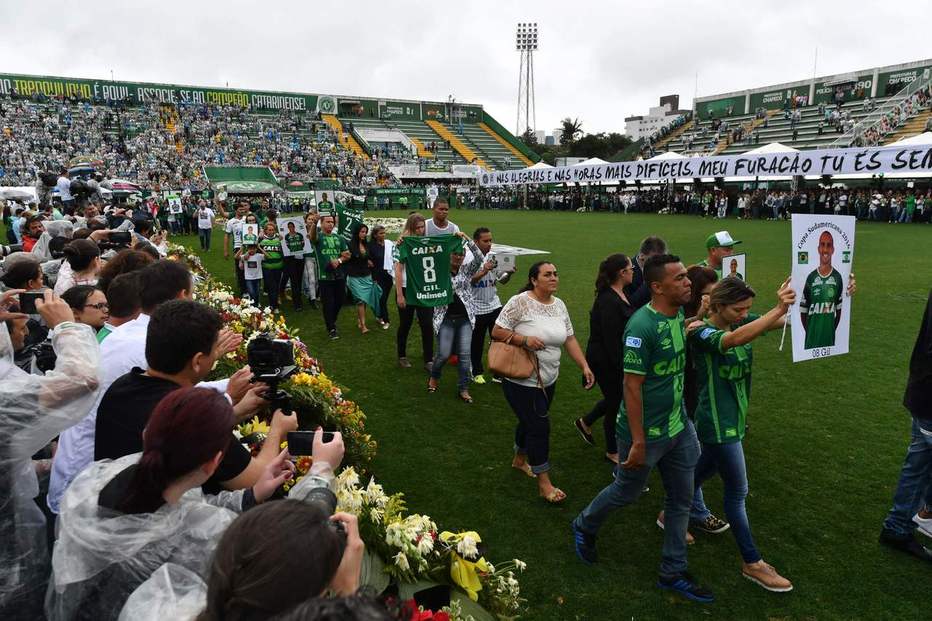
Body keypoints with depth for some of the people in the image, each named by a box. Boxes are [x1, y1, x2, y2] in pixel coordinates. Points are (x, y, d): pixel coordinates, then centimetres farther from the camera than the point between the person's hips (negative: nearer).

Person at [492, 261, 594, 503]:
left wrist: (585, 366, -2)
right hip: (522, 381, -7)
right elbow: (496, 332, -15)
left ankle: (520, 460, 47)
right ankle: (544, 483, 10)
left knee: (530, 421, 23)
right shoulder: (520, 302, -17)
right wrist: (525, 340, -27)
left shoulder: (559, 305, 4)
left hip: (548, 380, 7)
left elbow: (570, 339, 7)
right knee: (539, 427, -4)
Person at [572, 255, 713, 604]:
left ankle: (673, 573, 31)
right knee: (626, 492, 14)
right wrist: (638, 442, -21)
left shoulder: (679, 315, 0)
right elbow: (632, 386, -23)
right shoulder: (642, 326, -25)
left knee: (682, 499, 14)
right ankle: (584, 527, 43)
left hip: (679, 427, 7)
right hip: (647, 432, -7)